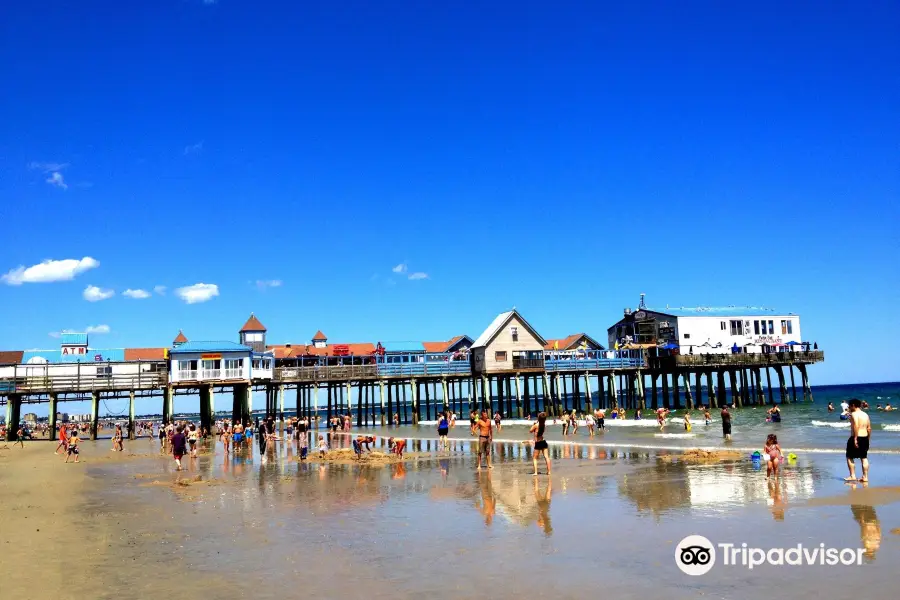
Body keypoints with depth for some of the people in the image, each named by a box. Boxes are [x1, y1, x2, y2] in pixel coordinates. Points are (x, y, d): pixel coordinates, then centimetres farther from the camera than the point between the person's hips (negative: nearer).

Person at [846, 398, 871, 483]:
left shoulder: (854, 414, -11)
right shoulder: (865, 415, 12)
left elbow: (856, 426, -23)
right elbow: (869, 428, 12)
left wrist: (855, 439, -22)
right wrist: (868, 439, 18)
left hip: (856, 438, -7)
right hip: (865, 438, 7)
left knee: (850, 457, 4)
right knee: (864, 458, 12)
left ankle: (852, 476, 1)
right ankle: (865, 477, 13)